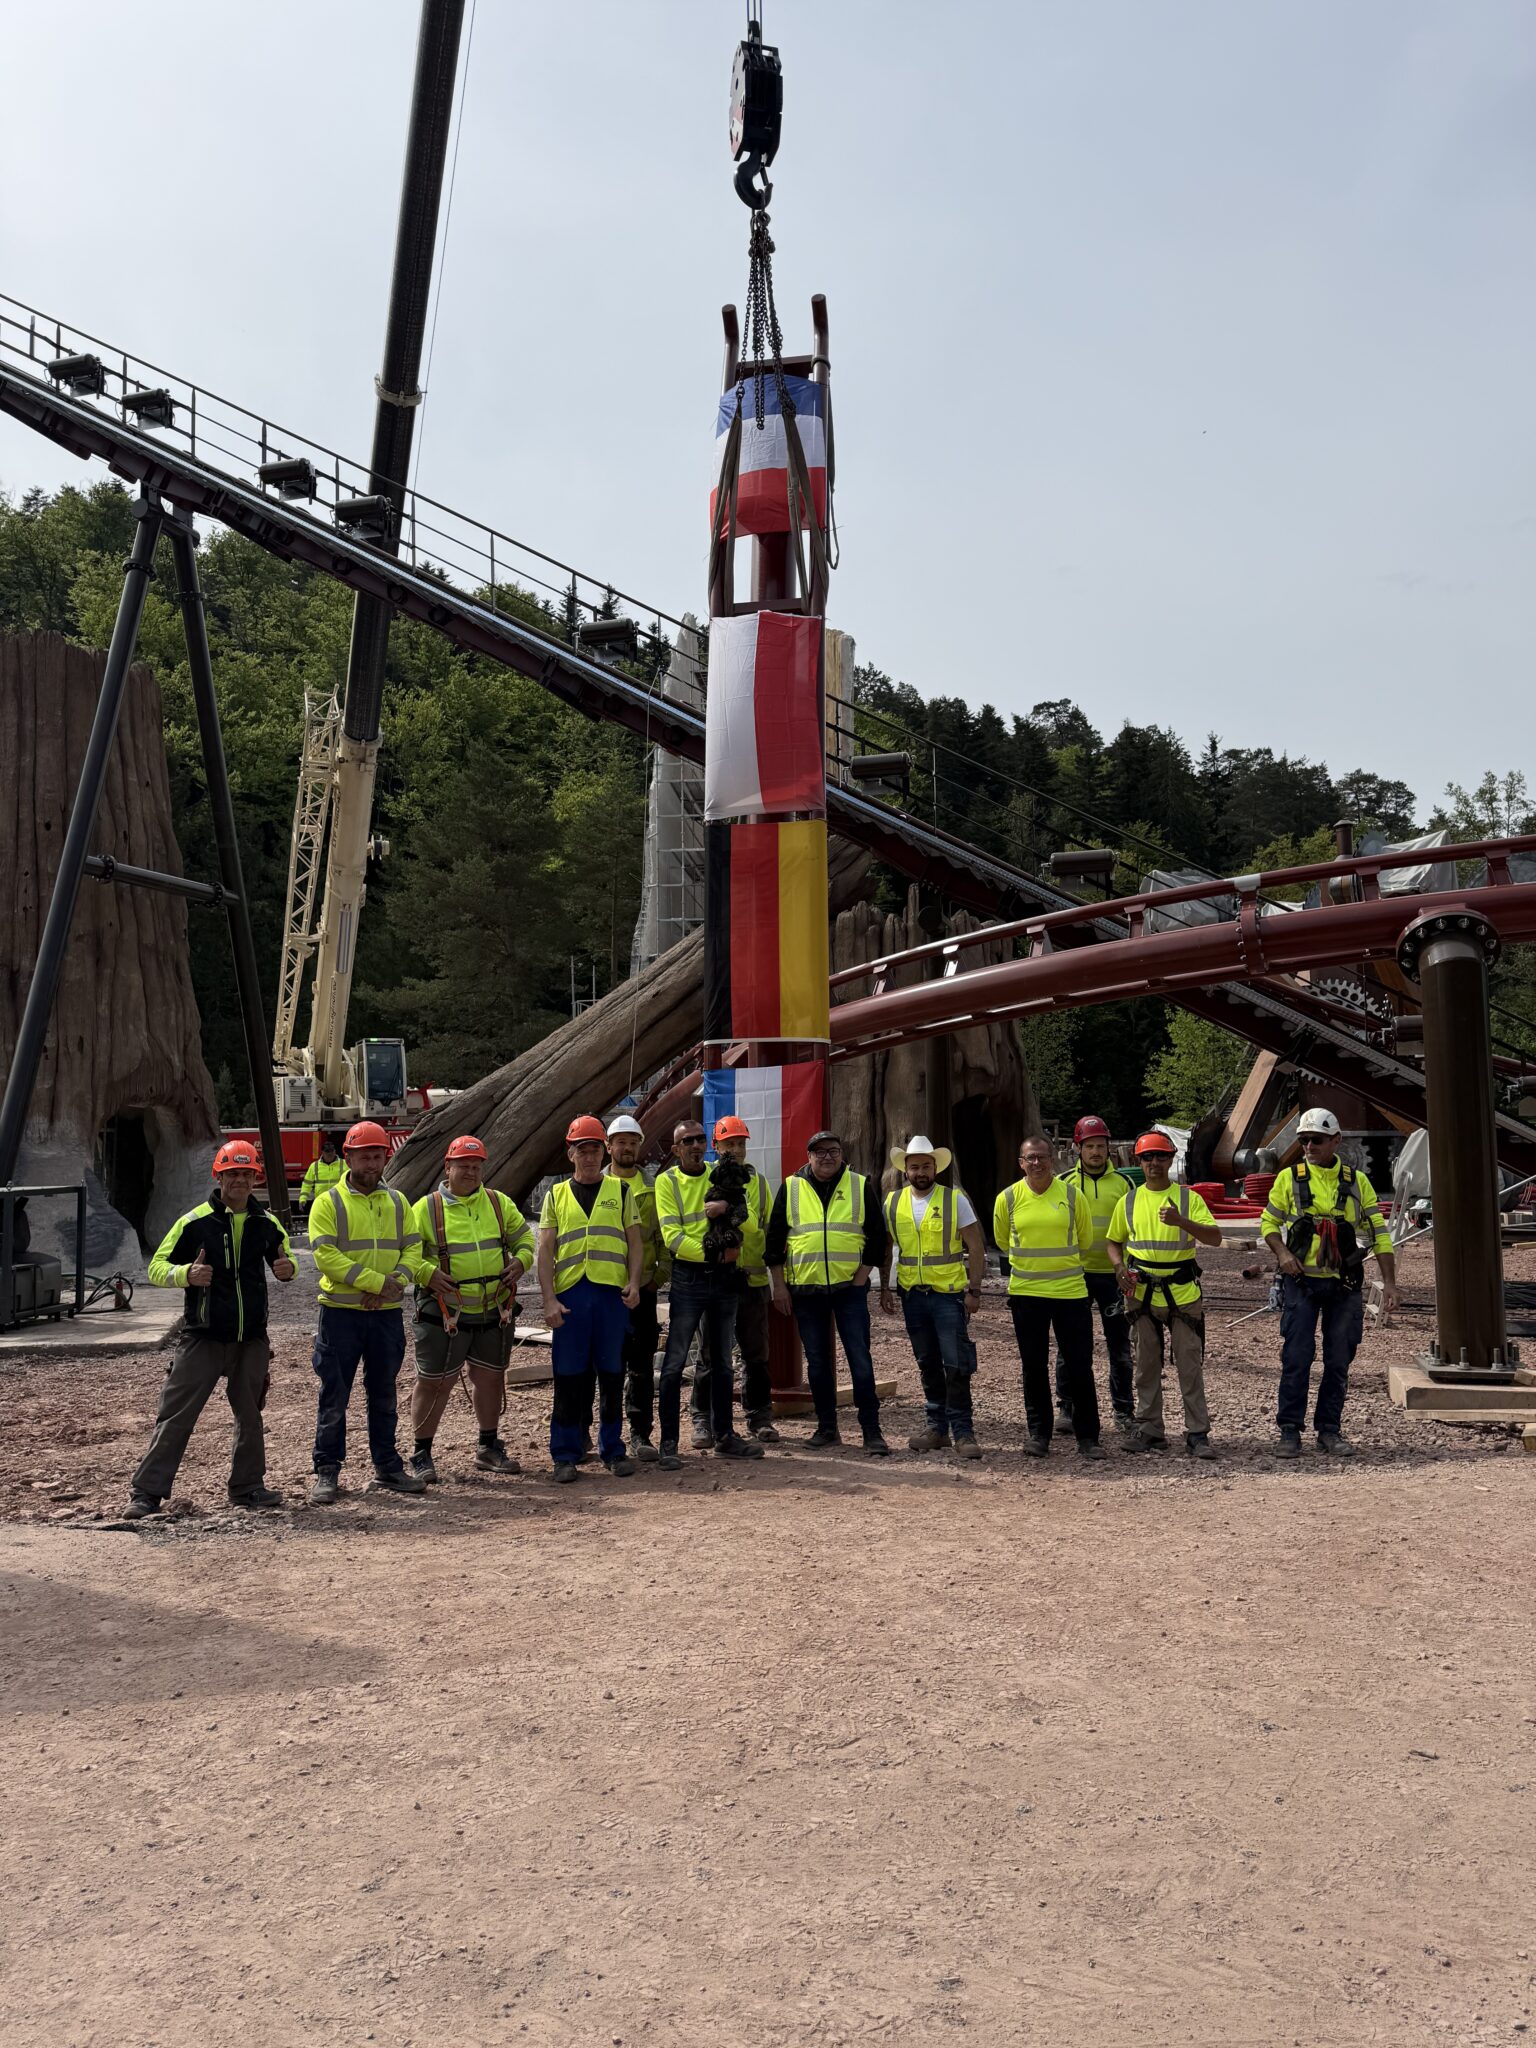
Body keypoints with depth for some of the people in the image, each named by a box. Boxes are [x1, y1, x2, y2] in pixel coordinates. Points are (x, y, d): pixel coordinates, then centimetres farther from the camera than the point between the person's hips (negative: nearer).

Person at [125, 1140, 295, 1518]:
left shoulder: (266, 1224, 6)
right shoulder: (194, 1222, -6)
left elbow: (284, 1260, 21)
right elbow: (156, 1268, -4)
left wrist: (287, 1269, -4)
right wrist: (186, 1274, -25)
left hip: (252, 1341, 4)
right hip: (202, 1339, -4)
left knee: (250, 1416, 13)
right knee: (175, 1416, -2)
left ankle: (248, 1487, 26)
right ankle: (146, 1492, 5)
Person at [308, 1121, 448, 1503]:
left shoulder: (397, 1202, 10)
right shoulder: (328, 1203, -4)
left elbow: (413, 1248, 5)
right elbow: (326, 1256, -14)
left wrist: (395, 1282, -15)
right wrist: (376, 1282, -19)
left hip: (387, 1313, 4)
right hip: (340, 1313, -4)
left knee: (383, 1394, 13)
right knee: (334, 1395, 2)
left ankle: (387, 1466, 23)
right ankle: (327, 1472, 12)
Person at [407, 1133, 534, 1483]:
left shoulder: (499, 1202, 8)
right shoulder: (427, 1208, -3)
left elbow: (524, 1236, 15)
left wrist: (520, 1261, -4)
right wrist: (429, 1273, -19)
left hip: (495, 1310, 4)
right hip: (445, 1312, -4)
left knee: (490, 1377, 15)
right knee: (434, 1383, 1)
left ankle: (489, 1448, 31)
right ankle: (422, 1455, 14)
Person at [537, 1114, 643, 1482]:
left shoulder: (620, 1191, 12)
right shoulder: (556, 1195, 12)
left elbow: (634, 1241, 11)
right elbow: (545, 1249, 6)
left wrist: (634, 1282, -5)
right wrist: (549, 1299, -4)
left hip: (612, 1292, 0)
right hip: (570, 1293, 0)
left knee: (611, 1375, 5)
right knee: (569, 1376, 1)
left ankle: (613, 1450, 16)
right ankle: (566, 1454, 10)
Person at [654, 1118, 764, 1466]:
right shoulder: (667, 1181, -3)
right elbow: (672, 1237, -12)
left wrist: (728, 1207, -16)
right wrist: (712, 1253, -18)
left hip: (725, 1277, 4)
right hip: (688, 1278, -4)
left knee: (722, 1361, 12)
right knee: (674, 1362, -4)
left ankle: (724, 1437, 22)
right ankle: (668, 1442, 3)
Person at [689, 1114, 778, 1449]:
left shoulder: (758, 1182, 13)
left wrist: (771, 1255, 11)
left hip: (752, 1279, 4)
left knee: (756, 1354, 10)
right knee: (710, 1355, 2)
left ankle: (759, 1416, 20)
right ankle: (704, 1421, 9)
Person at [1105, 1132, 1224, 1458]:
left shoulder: (1189, 1198, 1)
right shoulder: (1129, 1201, 9)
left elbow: (1215, 1237, -9)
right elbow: (1113, 1241, 17)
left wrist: (1181, 1221, -24)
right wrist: (1119, 1266, -4)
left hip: (1183, 1293, -2)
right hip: (1142, 1293, 3)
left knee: (1190, 1365, -1)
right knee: (1147, 1366, 9)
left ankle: (1197, 1434, 6)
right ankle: (1149, 1431, 17)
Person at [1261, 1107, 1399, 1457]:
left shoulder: (1357, 1182, 5)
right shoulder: (1289, 1178, 2)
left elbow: (1378, 1232, 6)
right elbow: (1269, 1222, 10)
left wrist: (1389, 1282, -2)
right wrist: (1282, 1252, -10)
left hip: (1344, 1285, 2)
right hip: (1301, 1282, -2)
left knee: (1339, 1361, 6)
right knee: (1296, 1357, -3)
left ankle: (1329, 1430, 17)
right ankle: (1289, 1430, 5)